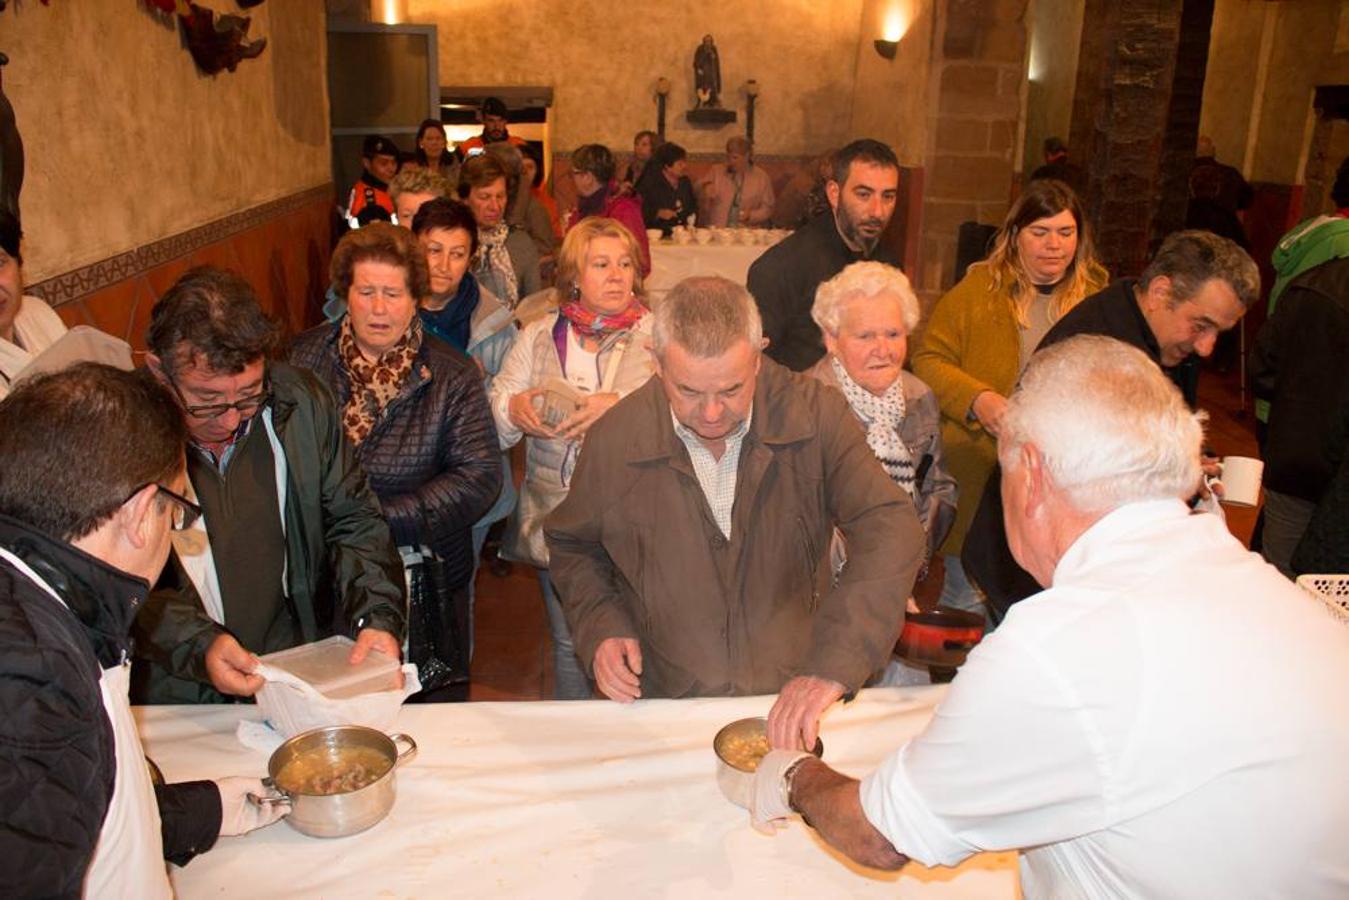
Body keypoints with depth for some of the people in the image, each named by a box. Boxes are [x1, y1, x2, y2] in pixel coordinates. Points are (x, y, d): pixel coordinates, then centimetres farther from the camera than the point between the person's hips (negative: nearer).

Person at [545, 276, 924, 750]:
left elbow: (890, 529, -19)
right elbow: (573, 545, 12)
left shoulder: (817, 415, -9)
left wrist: (833, 666, -32)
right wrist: (600, 628, -6)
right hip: (665, 706, -2)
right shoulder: (613, 439, -6)